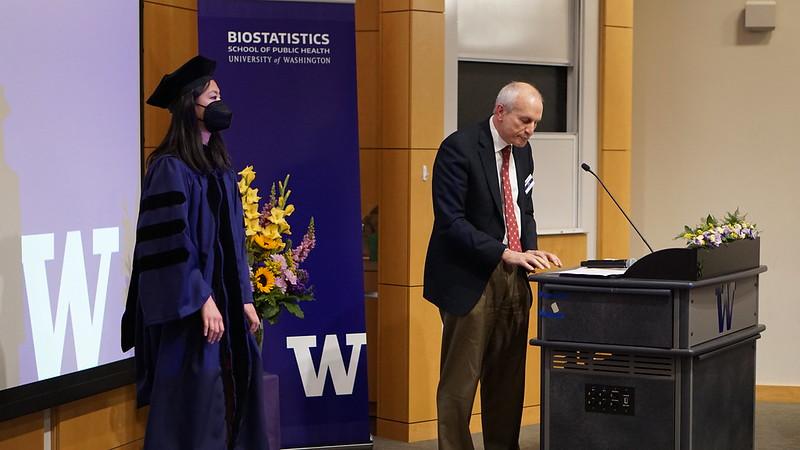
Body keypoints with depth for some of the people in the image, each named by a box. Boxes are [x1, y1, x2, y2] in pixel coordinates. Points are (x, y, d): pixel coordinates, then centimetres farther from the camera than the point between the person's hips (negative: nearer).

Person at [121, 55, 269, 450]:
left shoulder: (220, 168, 14)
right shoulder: (170, 168, -11)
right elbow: (172, 243, -17)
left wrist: (244, 298, 12)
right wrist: (202, 300, -19)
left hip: (225, 303, 8)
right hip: (191, 310, -8)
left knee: (231, 399, 9)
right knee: (194, 404, -5)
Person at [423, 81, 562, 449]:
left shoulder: (522, 151, 11)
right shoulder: (459, 148, -13)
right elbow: (450, 221, -18)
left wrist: (531, 250, 0)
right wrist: (505, 253, -23)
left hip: (513, 280, 7)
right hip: (470, 281, -7)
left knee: (508, 380, 11)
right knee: (460, 382, -2)